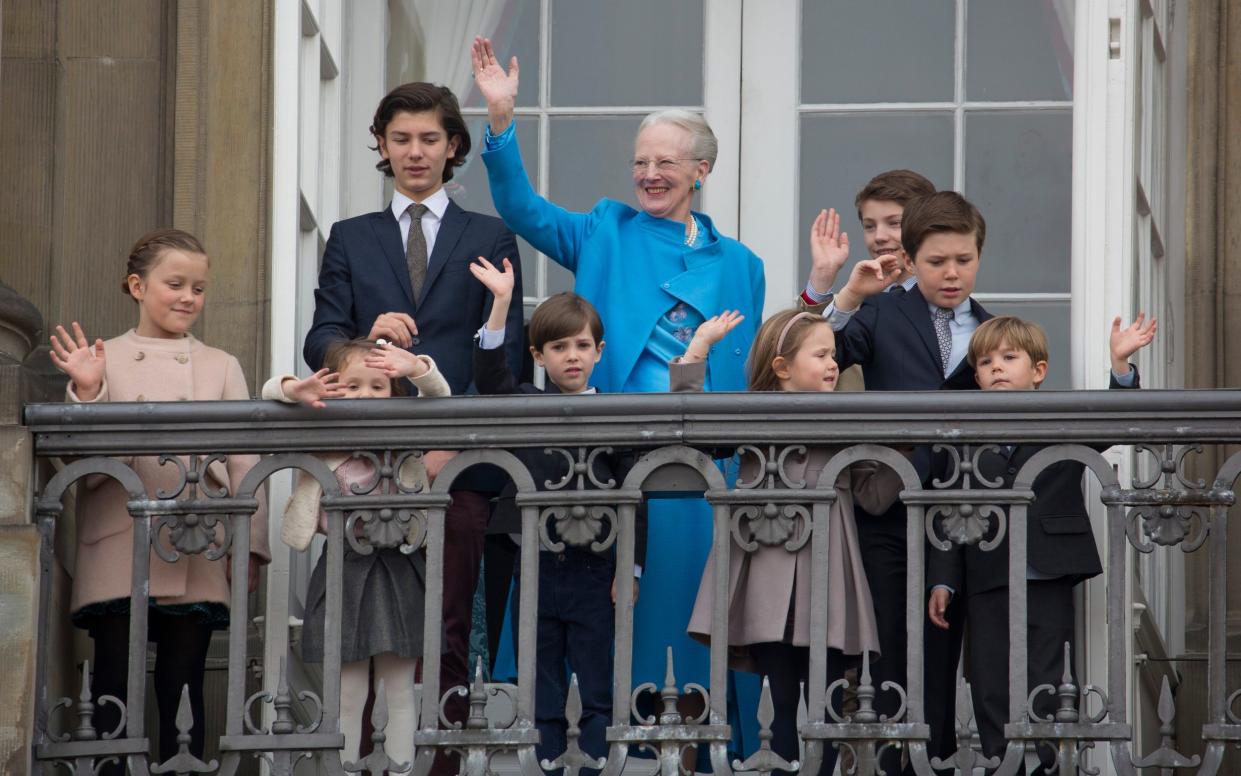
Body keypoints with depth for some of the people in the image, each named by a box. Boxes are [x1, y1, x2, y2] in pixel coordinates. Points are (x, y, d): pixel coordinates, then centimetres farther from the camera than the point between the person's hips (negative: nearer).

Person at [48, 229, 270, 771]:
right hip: (119, 554, -1)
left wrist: (249, 546, 1)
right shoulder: (103, 361, 7)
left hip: (197, 560, 1)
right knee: (114, 687, -3)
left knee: (182, 688, 1)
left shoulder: (221, 367, 13)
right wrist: (87, 394, -13)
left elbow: (244, 462, 9)